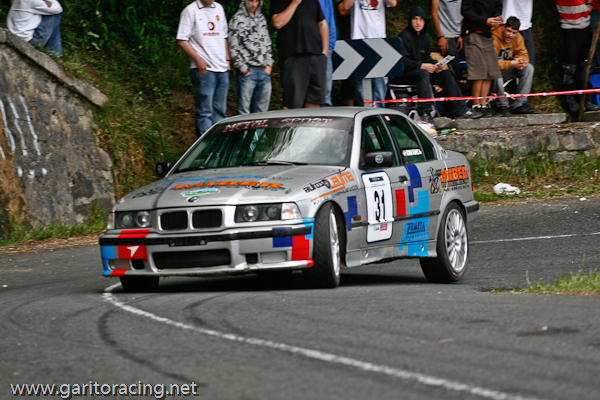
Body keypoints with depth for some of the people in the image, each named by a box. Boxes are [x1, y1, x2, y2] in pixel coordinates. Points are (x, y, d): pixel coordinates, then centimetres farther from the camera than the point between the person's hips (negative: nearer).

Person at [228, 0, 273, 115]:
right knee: (244, 110, -7)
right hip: (247, 71, -6)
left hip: (264, 71, 6)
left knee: (262, 109, 7)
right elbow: (233, 47, -7)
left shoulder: (261, 18, 17)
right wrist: (243, 68, -10)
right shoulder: (237, 19, -3)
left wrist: (268, 64, 10)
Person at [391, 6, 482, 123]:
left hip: (421, 71, 9)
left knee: (446, 74, -3)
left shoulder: (425, 36, 13)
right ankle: (425, 113, -45)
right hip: (402, 74, -9)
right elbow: (403, 61, -22)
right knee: (423, 73, -37)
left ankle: (459, 110, -3)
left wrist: (434, 65, -3)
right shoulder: (405, 37, -15)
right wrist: (422, 66, -27)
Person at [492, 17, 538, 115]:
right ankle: (502, 106, -26)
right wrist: (512, 64, -36)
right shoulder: (493, 38, -24)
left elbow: (523, 55, 3)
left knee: (528, 67, -13)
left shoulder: (517, 37, 0)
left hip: (508, 70, 7)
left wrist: (519, 61, -23)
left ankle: (518, 105, -16)